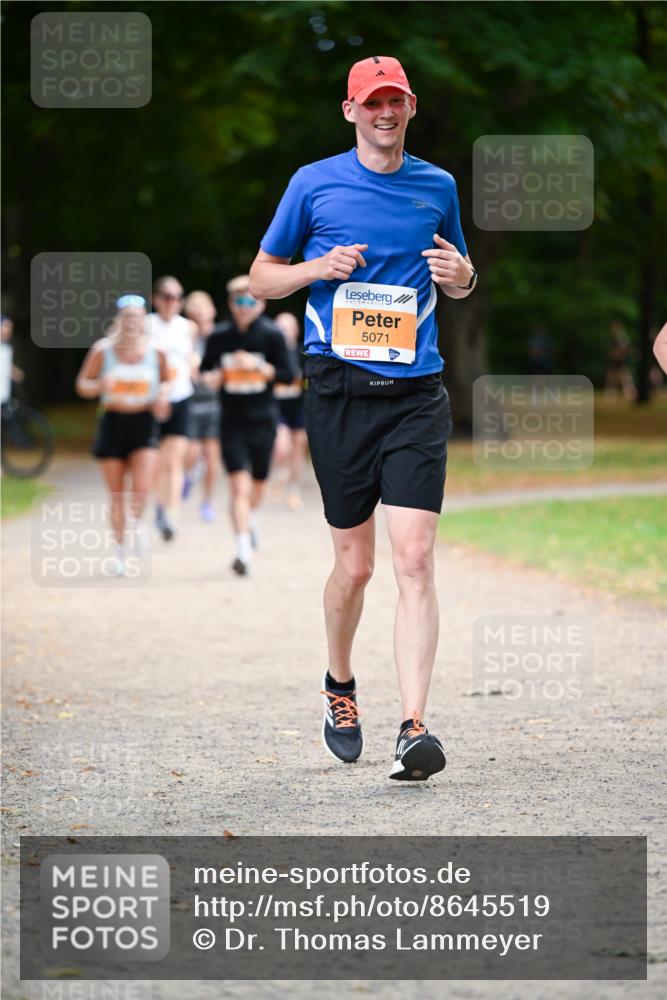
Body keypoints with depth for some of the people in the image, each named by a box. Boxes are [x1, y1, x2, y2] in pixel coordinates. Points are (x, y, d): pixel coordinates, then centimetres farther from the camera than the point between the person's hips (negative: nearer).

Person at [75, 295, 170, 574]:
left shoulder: (156, 352, -1)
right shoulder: (102, 351, -5)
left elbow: (165, 380, 16)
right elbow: (82, 385, 3)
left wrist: (163, 395, -5)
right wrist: (100, 385, -18)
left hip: (144, 424, 0)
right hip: (113, 423, 0)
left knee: (142, 488, -18)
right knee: (116, 495, 7)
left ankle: (137, 522, 14)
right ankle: (121, 551, 23)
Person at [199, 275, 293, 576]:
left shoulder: (271, 334, -4)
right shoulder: (219, 336, 0)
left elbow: (286, 373, -3)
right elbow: (205, 370, 10)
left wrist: (258, 367, -18)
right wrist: (216, 377, -12)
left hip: (262, 419, 1)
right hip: (232, 421, -1)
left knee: (258, 483, 15)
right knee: (239, 484, -13)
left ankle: (250, 518, 50)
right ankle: (243, 548, -16)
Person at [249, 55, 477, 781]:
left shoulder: (438, 187, 12)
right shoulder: (313, 184, 6)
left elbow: (460, 285, 25)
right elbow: (261, 277, 12)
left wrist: (460, 274, 0)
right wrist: (319, 268, -8)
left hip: (416, 392, 1)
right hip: (339, 389, -1)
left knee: (414, 558, -12)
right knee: (354, 565, 6)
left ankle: (413, 728, -16)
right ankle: (339, 685, 34)